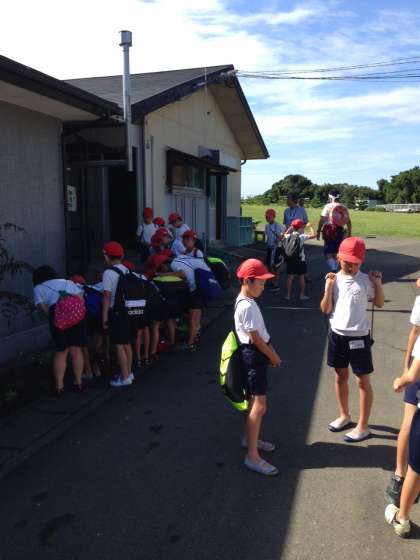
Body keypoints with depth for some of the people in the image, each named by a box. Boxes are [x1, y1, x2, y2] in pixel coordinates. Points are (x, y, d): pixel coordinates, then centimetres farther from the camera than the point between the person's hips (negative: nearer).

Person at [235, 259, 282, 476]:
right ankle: (252, 456, -5)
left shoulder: (246, 301, 9)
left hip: (255, 353, 11)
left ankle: (249, 438, 38)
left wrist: (270, 350, 13)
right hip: (254, 354, -11)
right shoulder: (247, 306, -22)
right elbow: (255, 338, -20)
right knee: (260, 406, -10)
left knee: (254, 399, 22)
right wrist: (273, 356, -9)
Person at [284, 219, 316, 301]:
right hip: (300, 260, -4)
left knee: (290, 276, 9)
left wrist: (290, 227, 20)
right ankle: (302, 295, 12)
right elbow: (313, 235, -19)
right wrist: (310, 227, -7)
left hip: (291, 260, 4)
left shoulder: (289, 236, -1)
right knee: (301, 277, 7)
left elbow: (285, 234, 23)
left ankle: (288, 294, 12)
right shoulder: (301, 236, -14)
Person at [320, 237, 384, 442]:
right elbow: (325, 310, -5)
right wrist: (328, 287, -16)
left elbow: (379, 303, 4)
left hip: (359, 337, -3)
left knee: (362, 381, 5)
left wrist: (378, 284, -11)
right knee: (341, 377, 18)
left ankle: (363, 427, 18)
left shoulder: (365, 280, -8)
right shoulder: (334, 280, -3)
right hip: (337, 335, 3)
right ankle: (344, 416, 38)